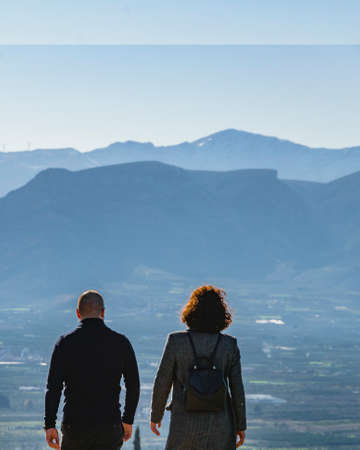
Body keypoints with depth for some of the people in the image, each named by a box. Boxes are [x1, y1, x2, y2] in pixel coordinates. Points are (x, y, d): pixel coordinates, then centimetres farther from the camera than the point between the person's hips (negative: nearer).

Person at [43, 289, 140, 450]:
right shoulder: (121, 343, 1)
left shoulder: (66, 343, -4)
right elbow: (133, 385, 6)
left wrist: (50, 425, -5)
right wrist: (128, 420, 17)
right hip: (110, 427, 1)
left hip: (75, 425, -1)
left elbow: (53, 388, -9)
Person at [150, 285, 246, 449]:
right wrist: (241, 425, 10)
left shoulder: (176, 341, -7)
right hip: (220, 424, 1)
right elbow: (237, 388, 0)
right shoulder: (229, 345, -2)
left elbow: (162, 382, -2)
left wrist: (156, 415, 13)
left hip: (185, 423, -1)